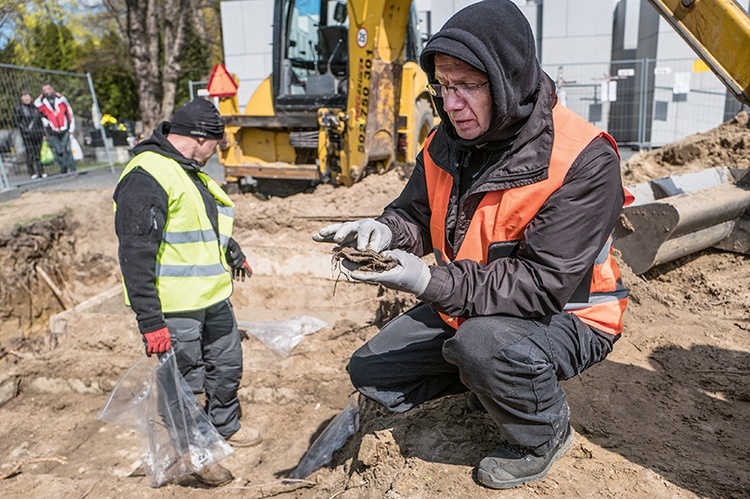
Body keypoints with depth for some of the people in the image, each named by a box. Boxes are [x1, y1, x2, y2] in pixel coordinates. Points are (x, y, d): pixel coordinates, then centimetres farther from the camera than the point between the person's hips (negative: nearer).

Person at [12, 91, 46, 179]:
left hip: (37, 134, 3)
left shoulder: (35, 107, 15)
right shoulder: (18, 109, 3)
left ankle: (41, 172, 7)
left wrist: (43, 134, 11)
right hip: (27, 135, -3)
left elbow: (40, 121, 17)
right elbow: (17, 121, 1)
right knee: (30, 154, -4)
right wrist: (25, 129, -11)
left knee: (37, 153, 5)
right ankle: (32, 173, 1)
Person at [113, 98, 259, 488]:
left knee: (226, 363, 23)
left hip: (213, 297, 10)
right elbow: (136, 255, -24)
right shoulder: (146, 176, -21)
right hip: (175, 309, -10)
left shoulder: (190, 172, 11)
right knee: (186, 384, 7)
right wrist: (150, 321, -25)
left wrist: (233, 254, 41)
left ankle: (226, 427, 45)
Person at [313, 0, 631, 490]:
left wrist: (433, 283, -38)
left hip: (564, 317, -6)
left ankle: (544, 436, -4)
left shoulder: (583, 161, -27)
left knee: (484, 341, -39)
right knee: (372, 372, 3)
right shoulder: (447, 142, -6)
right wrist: (383, 232, -21)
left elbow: (545, 285, -30)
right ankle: (493, 381, 19)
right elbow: (415, 214, 4)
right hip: (465, 306, 7)